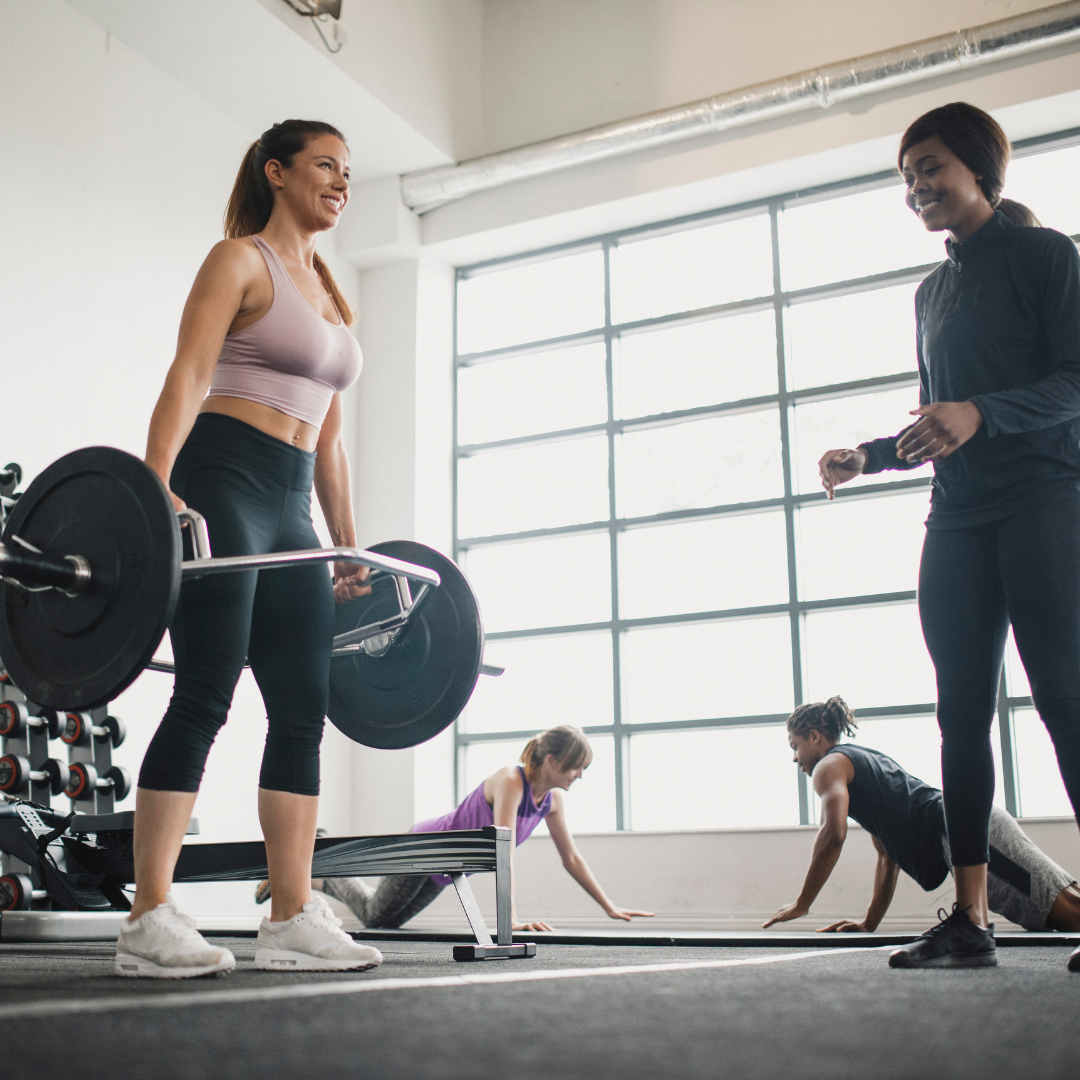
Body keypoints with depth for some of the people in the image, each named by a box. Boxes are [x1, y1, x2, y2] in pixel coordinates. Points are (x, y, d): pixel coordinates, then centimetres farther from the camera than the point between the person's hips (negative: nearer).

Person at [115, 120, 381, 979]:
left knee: (303, 711, 2)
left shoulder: (328, 293, 24)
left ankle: (294, 921, 5)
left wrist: (350, 547, 19)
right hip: (222, 485, -8)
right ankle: (149, 923, -9)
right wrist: (155, 486, -27)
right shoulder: (239, 259, 2)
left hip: (290, 510, 8)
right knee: (204, 698, -12)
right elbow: (188, 375, -12)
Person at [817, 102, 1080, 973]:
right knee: (963, 711, 1)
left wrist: (981, 413, -23)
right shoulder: (933, 292, 23)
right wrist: (864, 457, 13)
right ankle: (971, 916, 3)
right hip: (959, 518, 7)